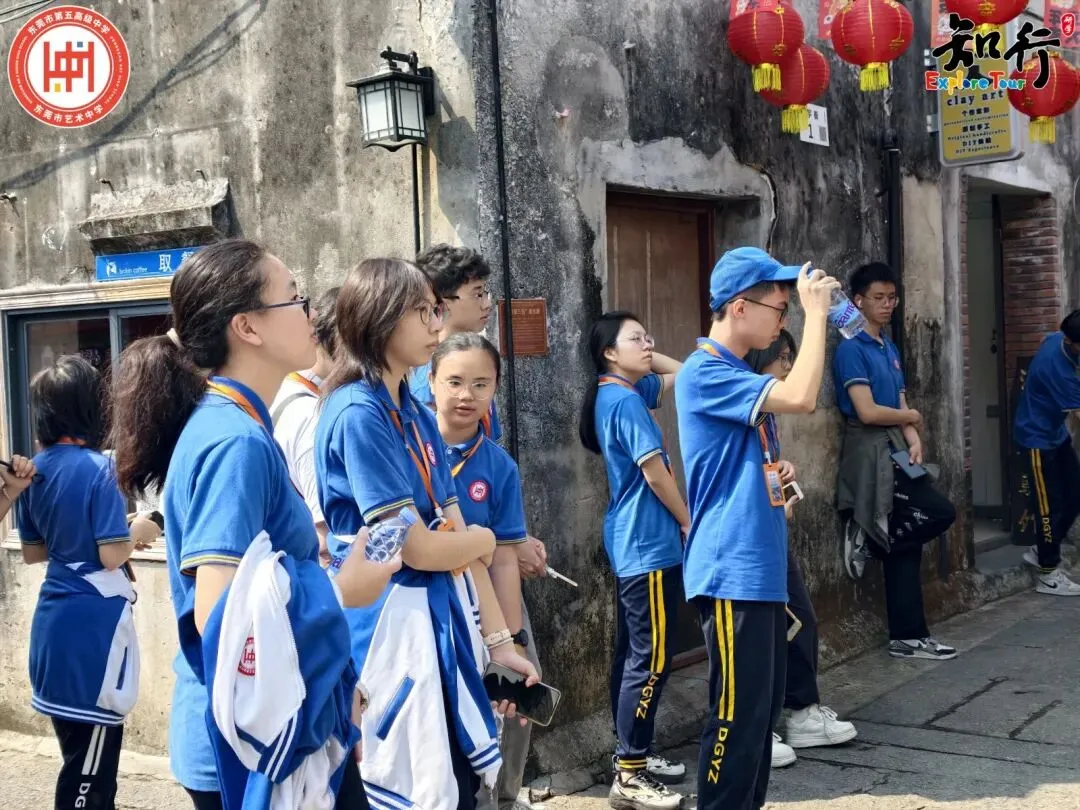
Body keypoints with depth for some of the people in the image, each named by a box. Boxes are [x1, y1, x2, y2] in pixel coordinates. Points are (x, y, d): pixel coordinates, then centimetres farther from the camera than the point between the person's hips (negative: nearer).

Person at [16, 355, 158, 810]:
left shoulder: (36, 469, 7)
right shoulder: (96, 468, -16)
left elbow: (31, 552, 14)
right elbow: (112, 555, -19)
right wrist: (138, 531, -1)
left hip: (54, 619, 8)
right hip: (93, 622, -8)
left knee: (79, 752, 19)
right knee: (90, 762, 2)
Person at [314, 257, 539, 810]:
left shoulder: (416, 413, 10)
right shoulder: (357, 413, -17)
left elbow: (456, 535, 9)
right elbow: (419, 548, -18)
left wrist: (499, 640, 7)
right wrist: (484, 539, 2)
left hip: (444, 619, 8)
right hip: (394, 626, -8)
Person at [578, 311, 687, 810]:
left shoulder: (619, 393, 12)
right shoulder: (626, 401, -16)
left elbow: (679, 373, 25)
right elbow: (655, 472, -18)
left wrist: (643, 357, 10)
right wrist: (690, 523, -5)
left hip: (631, 542, 10)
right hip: (649, 544, -10)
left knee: (632, 654, 14)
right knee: (652, 659, -7)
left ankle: (632, 756, 23)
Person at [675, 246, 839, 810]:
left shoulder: (737, 376, 14)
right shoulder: (704, 374, -15)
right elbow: (800, 398, -26)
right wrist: (816, 312, -18)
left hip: (761, 568, 10)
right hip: (731, 572, -10)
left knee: (765, 705, 16)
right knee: (737, 712, -5)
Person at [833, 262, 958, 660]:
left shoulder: (890, 348, 16)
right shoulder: (851, 349, -11)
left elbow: (900, 405, 12)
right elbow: (868, 412, -18)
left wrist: (914, 441, -7)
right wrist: (911, 416, -2)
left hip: (895, 452, 9)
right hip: (870, 454, -8)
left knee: (904, 546, 7)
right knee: (940, 512, -19)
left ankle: (908, 637, 12)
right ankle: (869, 536, 0)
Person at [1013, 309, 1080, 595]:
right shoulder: (1056, 366, -33)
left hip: (1057, 432, 9)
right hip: (1038, 438, -9)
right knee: (1050, 505, -3)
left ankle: (1042, 552, 26)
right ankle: (1048, 575, 8)